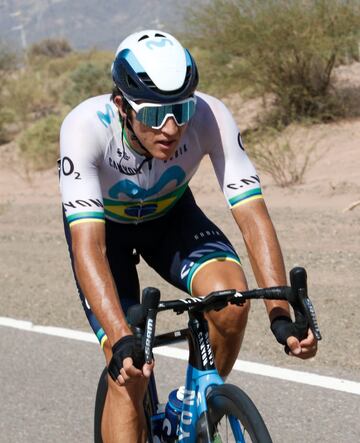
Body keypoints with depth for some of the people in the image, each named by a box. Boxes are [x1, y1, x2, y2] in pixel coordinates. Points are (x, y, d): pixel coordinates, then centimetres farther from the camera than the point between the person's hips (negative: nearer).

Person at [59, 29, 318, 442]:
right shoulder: (85, 128, -38)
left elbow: (253, 218, -32)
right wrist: (122, 341, -54)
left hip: (170, 214, 2)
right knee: (130, 373, -17)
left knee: (232, 298, -27)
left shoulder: (210, 117, -32)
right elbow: (89, 248, -43)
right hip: (102, 223, -2)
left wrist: (281, 316, -43)